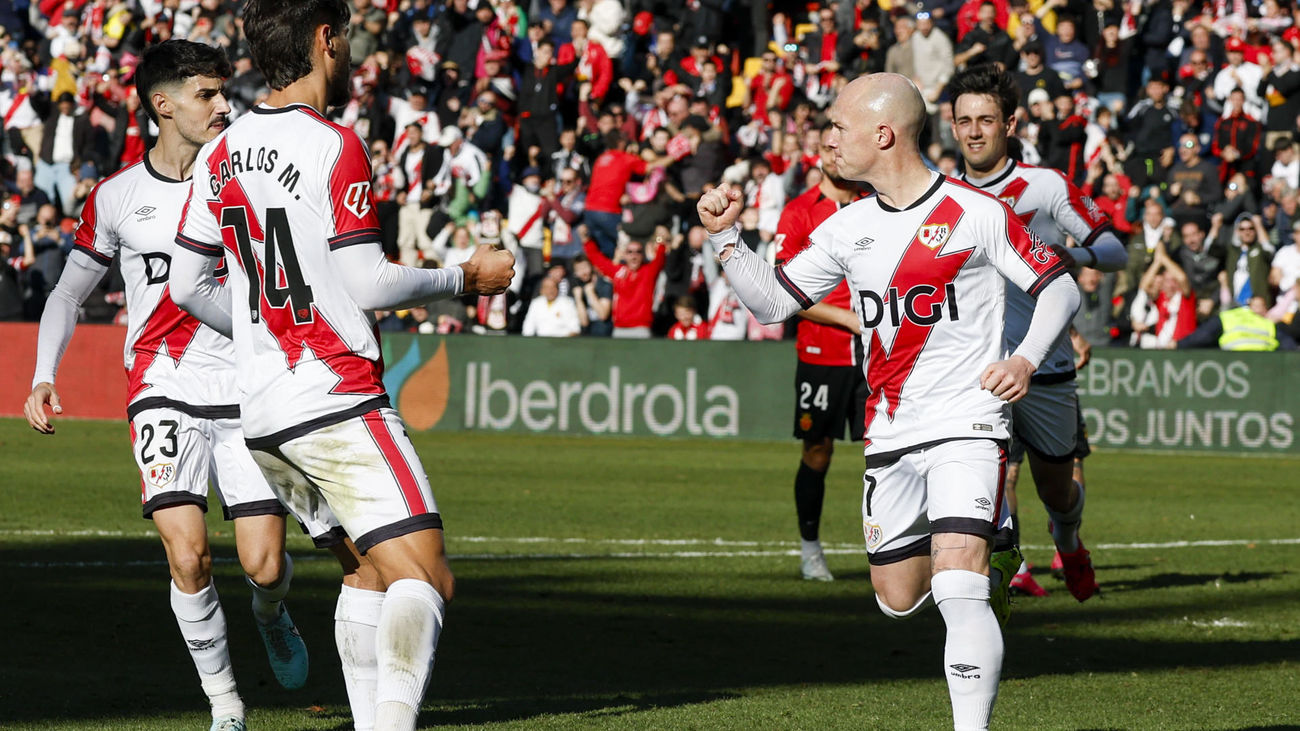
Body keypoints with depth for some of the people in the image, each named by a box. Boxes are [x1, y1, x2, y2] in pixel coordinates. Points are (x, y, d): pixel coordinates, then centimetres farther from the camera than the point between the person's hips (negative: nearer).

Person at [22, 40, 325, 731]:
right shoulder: (116, 197, 4)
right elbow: (68, 293, 16)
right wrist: (43, 377, 2)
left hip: (248, 390, 1)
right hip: (164, 391, -1)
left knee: (265, 567, -7)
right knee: (188, 556, -19)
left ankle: (270, 616, 31)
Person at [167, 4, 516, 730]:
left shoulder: (221, 153, 11)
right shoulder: (335, 147, -11)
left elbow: (187, 286, 17)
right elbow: (368, 284, -14)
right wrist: (465, 276, 1)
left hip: (262, 417, 8)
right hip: (339, 406, -8)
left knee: (371, 572, 20)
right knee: (424, 579, -14)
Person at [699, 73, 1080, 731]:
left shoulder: (976, 214, -7)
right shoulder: (848, 229, 9)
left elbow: (1058, 287, -2)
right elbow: (773, 301, 13)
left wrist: (1026, 358, -16)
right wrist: (725, 238, 1)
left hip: (967, 426, -6)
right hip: (889, 437, 6)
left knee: (958, 592, -20)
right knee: (898, 598, 11)